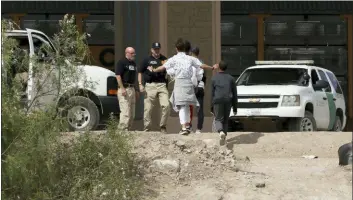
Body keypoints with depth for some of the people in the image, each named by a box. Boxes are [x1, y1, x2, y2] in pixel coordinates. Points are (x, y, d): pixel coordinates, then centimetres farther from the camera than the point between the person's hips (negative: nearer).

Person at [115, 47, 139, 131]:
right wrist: (122, 88, -21)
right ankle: (122, 130, -15)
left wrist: (136, 90, 21)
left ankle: (128, 129, 14)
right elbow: (118, 76, -14)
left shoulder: (133, 63, 19)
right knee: (125, 111, -15)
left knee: (132, 113, 9)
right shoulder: (121, 62, -7)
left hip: (132, 89, 9)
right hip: (124, 89, -9)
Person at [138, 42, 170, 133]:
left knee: (166, 105, -11)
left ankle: (163, 126, 4)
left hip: (162, 85, 2)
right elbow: (140, 72, 7)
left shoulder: (164, 59, 14)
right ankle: (146, 128, 7)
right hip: (150, 85, -2)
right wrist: (140, 84, -3)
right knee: (148, 108, -3)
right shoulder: (147, 60, 6)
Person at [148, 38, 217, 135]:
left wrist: (153, 70, 15)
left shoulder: (174, 59, -1)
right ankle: (186, 125, 19)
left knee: (182, 106, -4)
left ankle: (184, 127, -13)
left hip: (179, 82, -3)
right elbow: (202, 65, 12)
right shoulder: (190, 58, 8)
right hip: (188, 82, 3)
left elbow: (163, 67, -2)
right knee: (187, 105, 16)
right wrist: (212, 68, 29)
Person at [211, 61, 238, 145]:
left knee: (218, 120, 4)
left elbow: (212, 93, 0)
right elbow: (234, 93, 8)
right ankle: (223, 138, 10)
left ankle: (221, 132, -26)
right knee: (225, 120, 16)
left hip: (217, 101, -2)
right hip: (228, 102, 2)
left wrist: (211, 107, 5)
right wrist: (235, 107, 13)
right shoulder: (231, 78, 9)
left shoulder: (214, 78, 2)